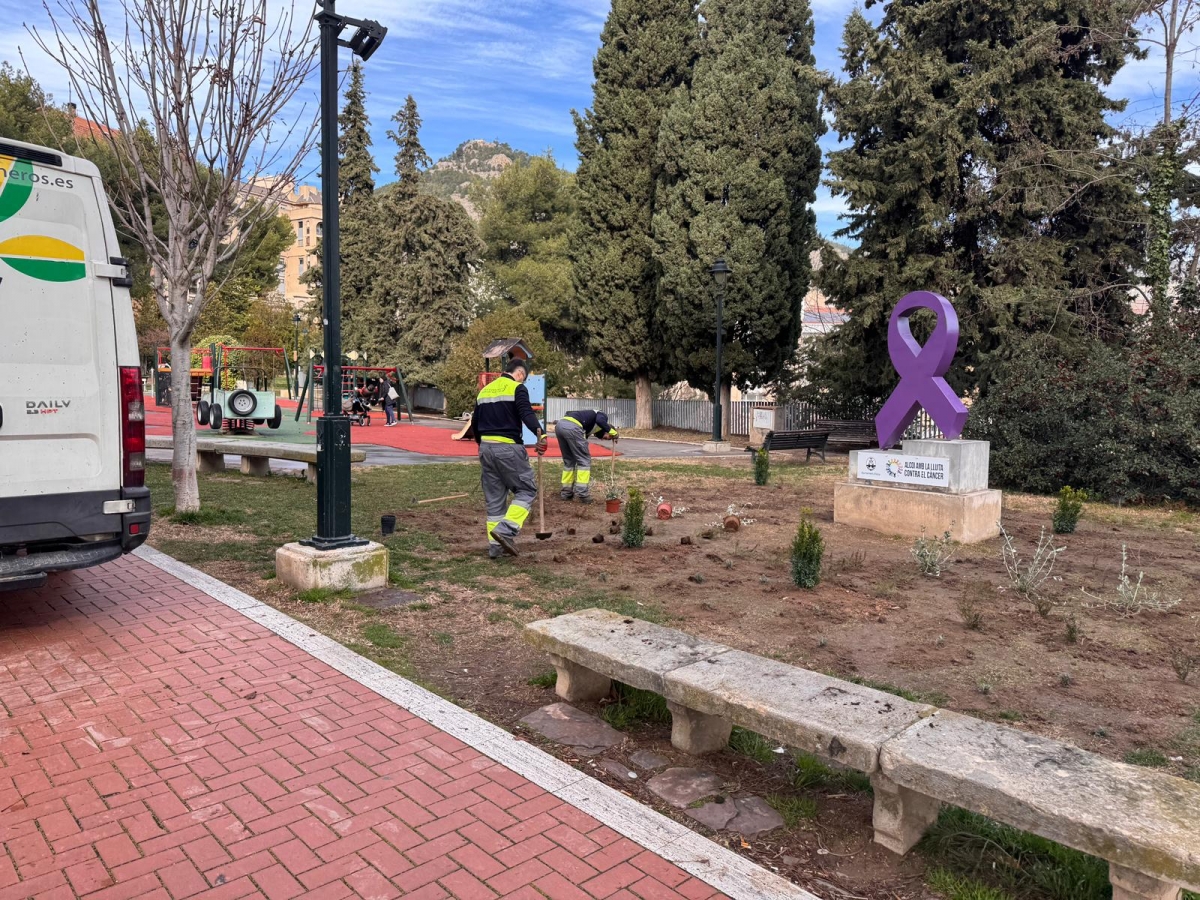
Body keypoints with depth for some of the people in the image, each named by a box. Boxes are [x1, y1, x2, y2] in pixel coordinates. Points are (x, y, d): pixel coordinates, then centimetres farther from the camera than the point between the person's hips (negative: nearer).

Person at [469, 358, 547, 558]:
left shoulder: (484, 390, 18)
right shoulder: (518, 388, -3)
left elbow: (474, 423, 22)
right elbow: (526, 413, -21)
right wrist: (540, 433, -35)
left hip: (485, 448, 7)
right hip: (508, 447, -7)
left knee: (494, 499, 12)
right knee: (527, 490, 3)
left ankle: (495, 546, 12)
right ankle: (505, 530, -14)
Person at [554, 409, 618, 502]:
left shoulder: (589, 429, 35)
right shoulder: (602, 416, 18)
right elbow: (599, 421, -9)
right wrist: (613, 432, 6)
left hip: (559, 425, 8)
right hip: (572, 427, -8)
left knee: (568, 461, 22)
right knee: (584, 460, 5)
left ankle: (566, 493, 26)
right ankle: (582, 494, 3)